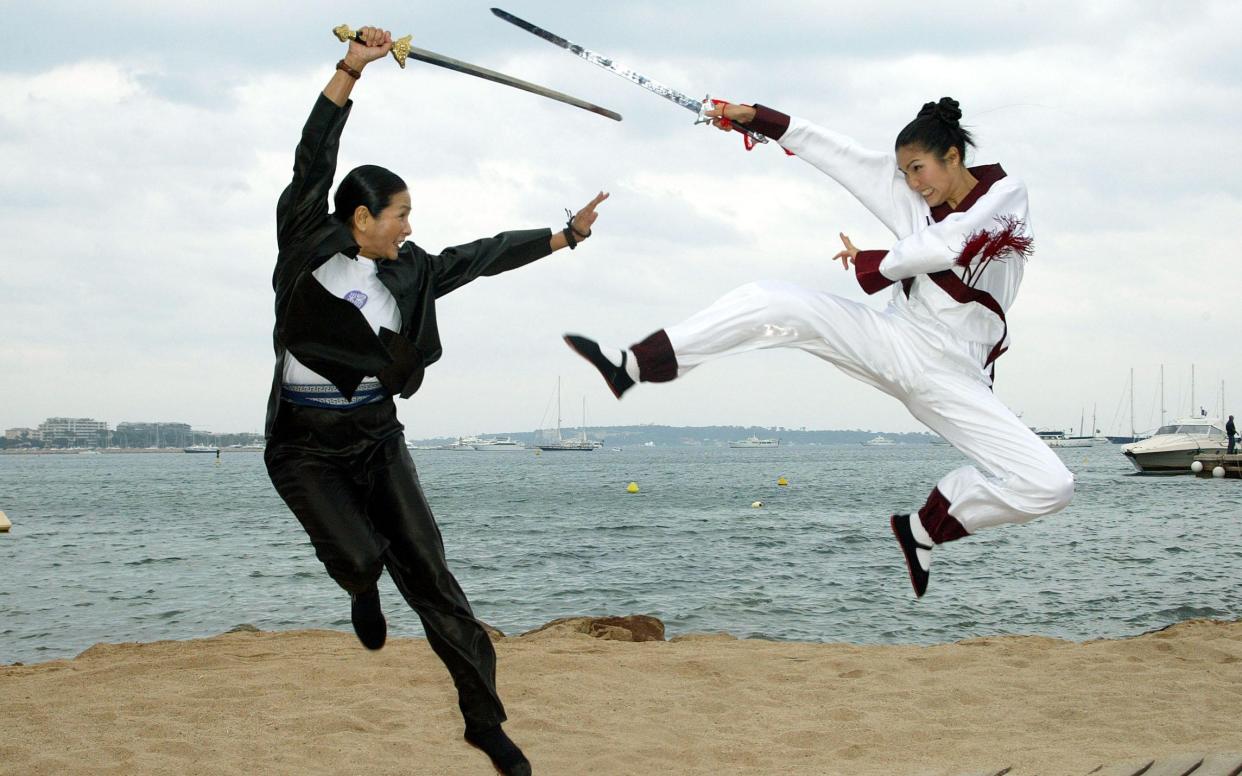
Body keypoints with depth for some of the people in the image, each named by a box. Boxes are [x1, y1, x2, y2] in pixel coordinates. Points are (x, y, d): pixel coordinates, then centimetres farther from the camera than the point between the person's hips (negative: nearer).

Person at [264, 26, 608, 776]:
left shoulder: (408, 272, 5)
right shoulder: (307, 250, -8)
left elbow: (485, 255, 16)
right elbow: (314, 163, -18)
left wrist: (566, 235, 21)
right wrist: (352, 69, -26)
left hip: (378, 441, 4)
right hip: (306, 450, -4)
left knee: (432, 577, -1)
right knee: (362, 558, -22)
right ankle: (363, 592, 20)